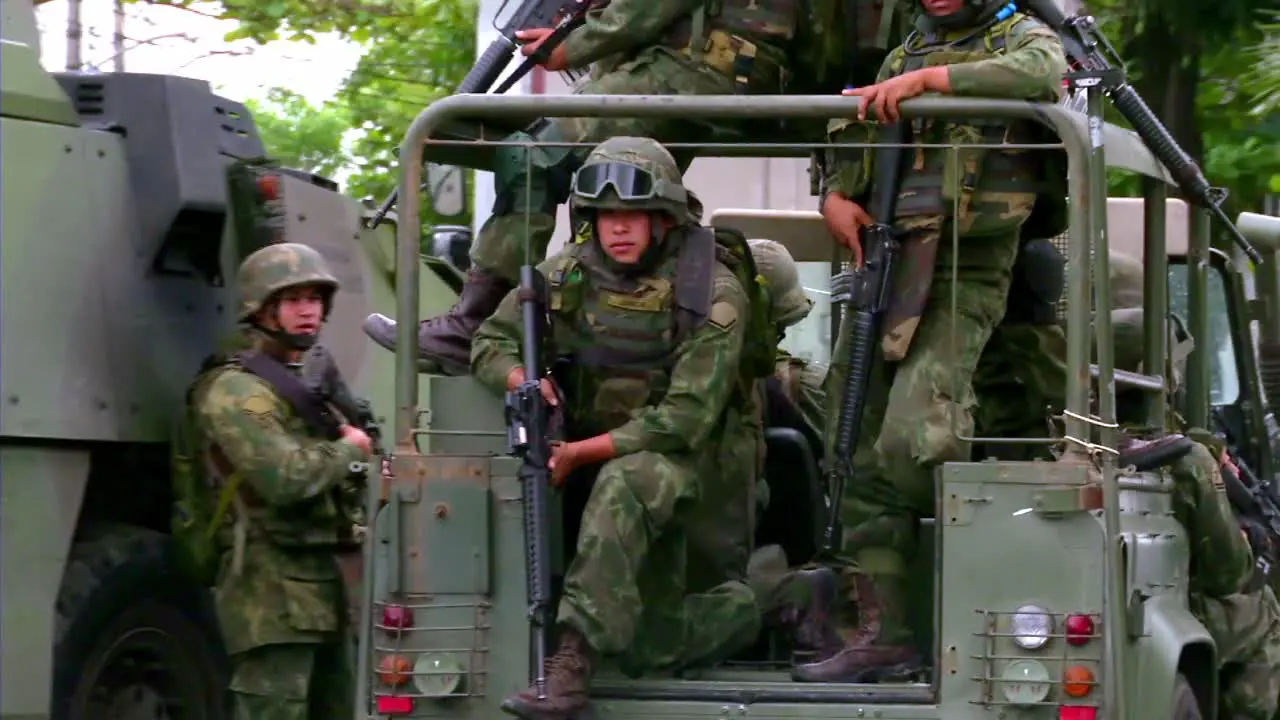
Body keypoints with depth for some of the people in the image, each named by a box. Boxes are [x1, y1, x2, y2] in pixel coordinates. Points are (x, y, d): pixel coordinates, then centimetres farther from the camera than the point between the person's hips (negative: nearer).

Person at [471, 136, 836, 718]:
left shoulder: (712, 292, -20)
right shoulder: (566, 275, -4)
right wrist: (521, 379, -19)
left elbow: (685, 419, -25)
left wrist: (576, 453, -26)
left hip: (684, 458, -6)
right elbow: (490, 343, 6)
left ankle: (573, 662, -45)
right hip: (595, 462, 6)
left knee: (622, 485, -41)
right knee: (652, 646, 5)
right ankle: (783, 597, 28)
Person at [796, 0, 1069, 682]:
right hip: (881, 270, 6)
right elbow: (848, 133, 22)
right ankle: (879, 631, 1)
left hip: (962, 281, -6)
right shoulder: (902, 56, 22)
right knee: (864, 460, 0)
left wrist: (928, 79, -26)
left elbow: (1038, 73, -19)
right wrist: (834, 196, 1)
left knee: (912, 441, -23)